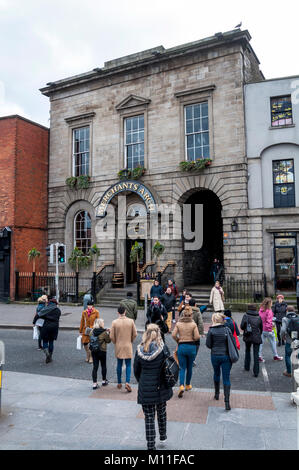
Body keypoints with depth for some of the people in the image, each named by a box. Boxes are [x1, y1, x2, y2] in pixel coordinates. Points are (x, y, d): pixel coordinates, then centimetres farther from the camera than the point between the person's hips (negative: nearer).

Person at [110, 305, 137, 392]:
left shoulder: (114, 322, -10)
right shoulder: (131, 321, -8)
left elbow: (111, 336, -7)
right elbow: (135, 334, -2)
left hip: (118, 347, 1)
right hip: (128, 346, -1)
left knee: (119, 364, 14)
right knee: (128, 365, 7)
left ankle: (119, 383, 24)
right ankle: (127, 382, -6)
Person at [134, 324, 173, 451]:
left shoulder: (140, 349, -8)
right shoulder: (163, 348, -12)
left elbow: (136, 370, 1)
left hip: (145, 388, -1)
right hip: (161, 387, 1)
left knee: (149, 417, 10)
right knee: (161, 412, 24)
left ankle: (151, 445, 14)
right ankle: (163, 436, 42)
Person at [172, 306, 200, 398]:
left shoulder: (178, 323, -2)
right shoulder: (193, 324, -5)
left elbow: (173, 335, -10)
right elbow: (197, 337, -13)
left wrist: (178, 341, 7)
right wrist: (193, 339, 7)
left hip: (181, 346, 0)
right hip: (191, 346, 0)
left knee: (182, 368, 4)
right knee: (189, 367, 17)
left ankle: (181, 386, -14)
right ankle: (188, 385, 31)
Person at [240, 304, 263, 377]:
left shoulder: (246, 316, -3)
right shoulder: (259, 317, 3)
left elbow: (242, 326, -11)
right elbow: (261, 328, 10)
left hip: (248, 337, 0)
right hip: (257, 338, 0)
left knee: (247, 351, 23)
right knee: (256, 354, 2)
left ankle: (247, 367, 29)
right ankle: (256, 372, -1)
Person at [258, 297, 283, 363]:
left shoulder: (261, 310, 3)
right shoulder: (269, 311, -17)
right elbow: (269, 321, -19)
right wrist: (270, 329, -13)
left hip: (261, 329, 6)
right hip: (268, 330, -6)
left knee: (261, 342, 9)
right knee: (273, 342, 12)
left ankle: (259, 356, 8)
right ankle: (275, 356, 25)